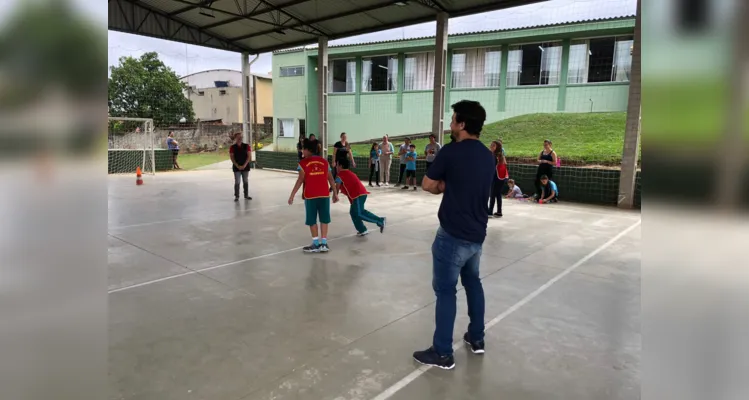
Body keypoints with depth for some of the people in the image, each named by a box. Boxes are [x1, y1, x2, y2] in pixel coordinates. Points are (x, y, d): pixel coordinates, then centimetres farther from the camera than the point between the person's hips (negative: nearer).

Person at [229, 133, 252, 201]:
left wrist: (244, 165, -11)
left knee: (246, 181, 8)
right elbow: (232, 157, -4)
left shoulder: (246, 146, 2)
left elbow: (249, 156, -2)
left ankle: (246, 195, 16)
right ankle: (236, 196, 3)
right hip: (236, 167, -1)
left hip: (245, 167, 2)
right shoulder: (232, 147, 0)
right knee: (237, 182, -2)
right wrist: (237, 166, -13)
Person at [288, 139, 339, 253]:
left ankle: (316, 244, 9)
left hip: (310, 196, -3)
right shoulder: (324, 162, 8)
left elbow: (300, 180, -9)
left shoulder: (304, 163, -4)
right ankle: (324, 243, 8)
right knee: (324, 219, 9)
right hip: (324, 195, 3)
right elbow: (330, 179, 9)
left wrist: (292, 195, -5)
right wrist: (335, 193, 17)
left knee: (312, 220, 8)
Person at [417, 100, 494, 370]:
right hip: (477, 234, 8)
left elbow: (427, 185, -7)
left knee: (445, 289, 1)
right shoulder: (488, 156, 8)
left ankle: (443, 353, 8)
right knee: (472, 281, 22)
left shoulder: (451, 151, -14)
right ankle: (477, 339, 33)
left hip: (453, 234, -7)